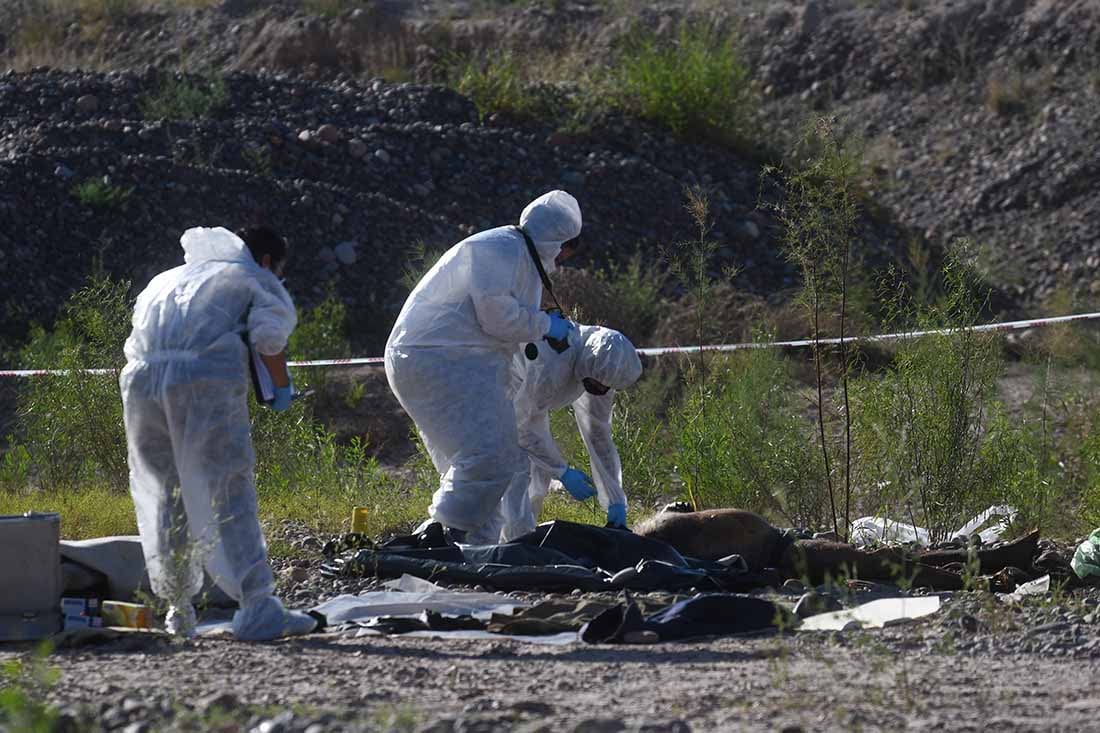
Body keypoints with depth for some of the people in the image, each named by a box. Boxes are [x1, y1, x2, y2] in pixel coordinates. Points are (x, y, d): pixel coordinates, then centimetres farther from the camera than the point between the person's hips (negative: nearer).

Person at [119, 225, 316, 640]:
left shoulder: (168, 279, 36)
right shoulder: (258, 280, 18)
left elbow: (139, 334, 29)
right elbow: (269, 335, 1)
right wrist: (282, 387, 13)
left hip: (142, 376, 5)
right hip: (207, 377, -5)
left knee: (165, 494, 15)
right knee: (228, 491, -5)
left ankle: (179, 613, 19)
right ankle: (257, 609, -13)